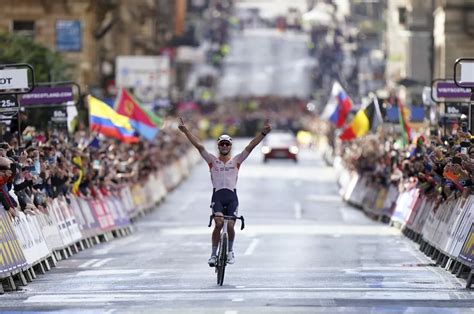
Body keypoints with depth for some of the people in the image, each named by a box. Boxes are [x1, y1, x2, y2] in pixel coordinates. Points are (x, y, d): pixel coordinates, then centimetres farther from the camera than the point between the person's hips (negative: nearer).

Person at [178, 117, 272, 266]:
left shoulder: (236, 161, 11)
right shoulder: (212, 161, 10)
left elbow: (250, 146, 3)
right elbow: (199, 146, 3)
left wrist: (263, 133, -7)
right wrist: (185, 131, -5)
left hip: (231, 197, 1)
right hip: (217, 196, -1)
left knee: (230, 226, -10)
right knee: (218, 223, -22)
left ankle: (230, 251, 18)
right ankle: (213, 254, -12)